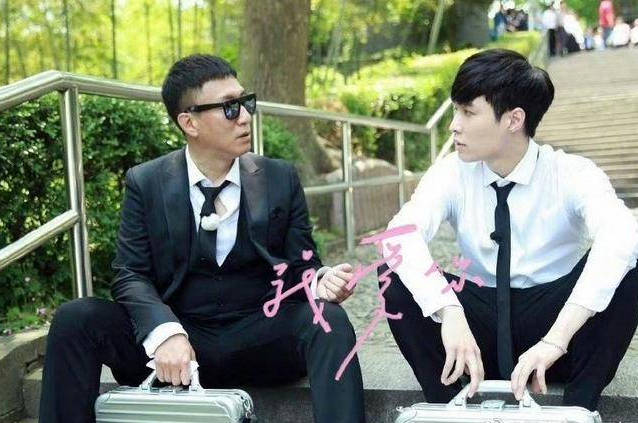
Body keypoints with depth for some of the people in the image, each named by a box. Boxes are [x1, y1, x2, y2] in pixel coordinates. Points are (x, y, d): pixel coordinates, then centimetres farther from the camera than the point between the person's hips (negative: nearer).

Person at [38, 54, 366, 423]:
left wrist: (322, 284, -21)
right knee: (74, 319, -21)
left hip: (261, 339, 0)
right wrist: (164, 332, -24)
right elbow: (131, 274, -3)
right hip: (177, 336, 0)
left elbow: (301, 267, 5)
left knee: (330, 322, -29)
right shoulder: (146, 183, 1)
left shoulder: (281, 179, 4)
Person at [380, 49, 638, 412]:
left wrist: (555, 340, -45)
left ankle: (579, 406, -18)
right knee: (395, 272, -21)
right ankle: (446, 404, -15)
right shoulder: (452, 173, -6)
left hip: (556, 319, -1)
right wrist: (449, 313, -43)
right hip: (480, 323, 2)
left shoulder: (573, 174, -13)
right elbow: (402, 234, -25)